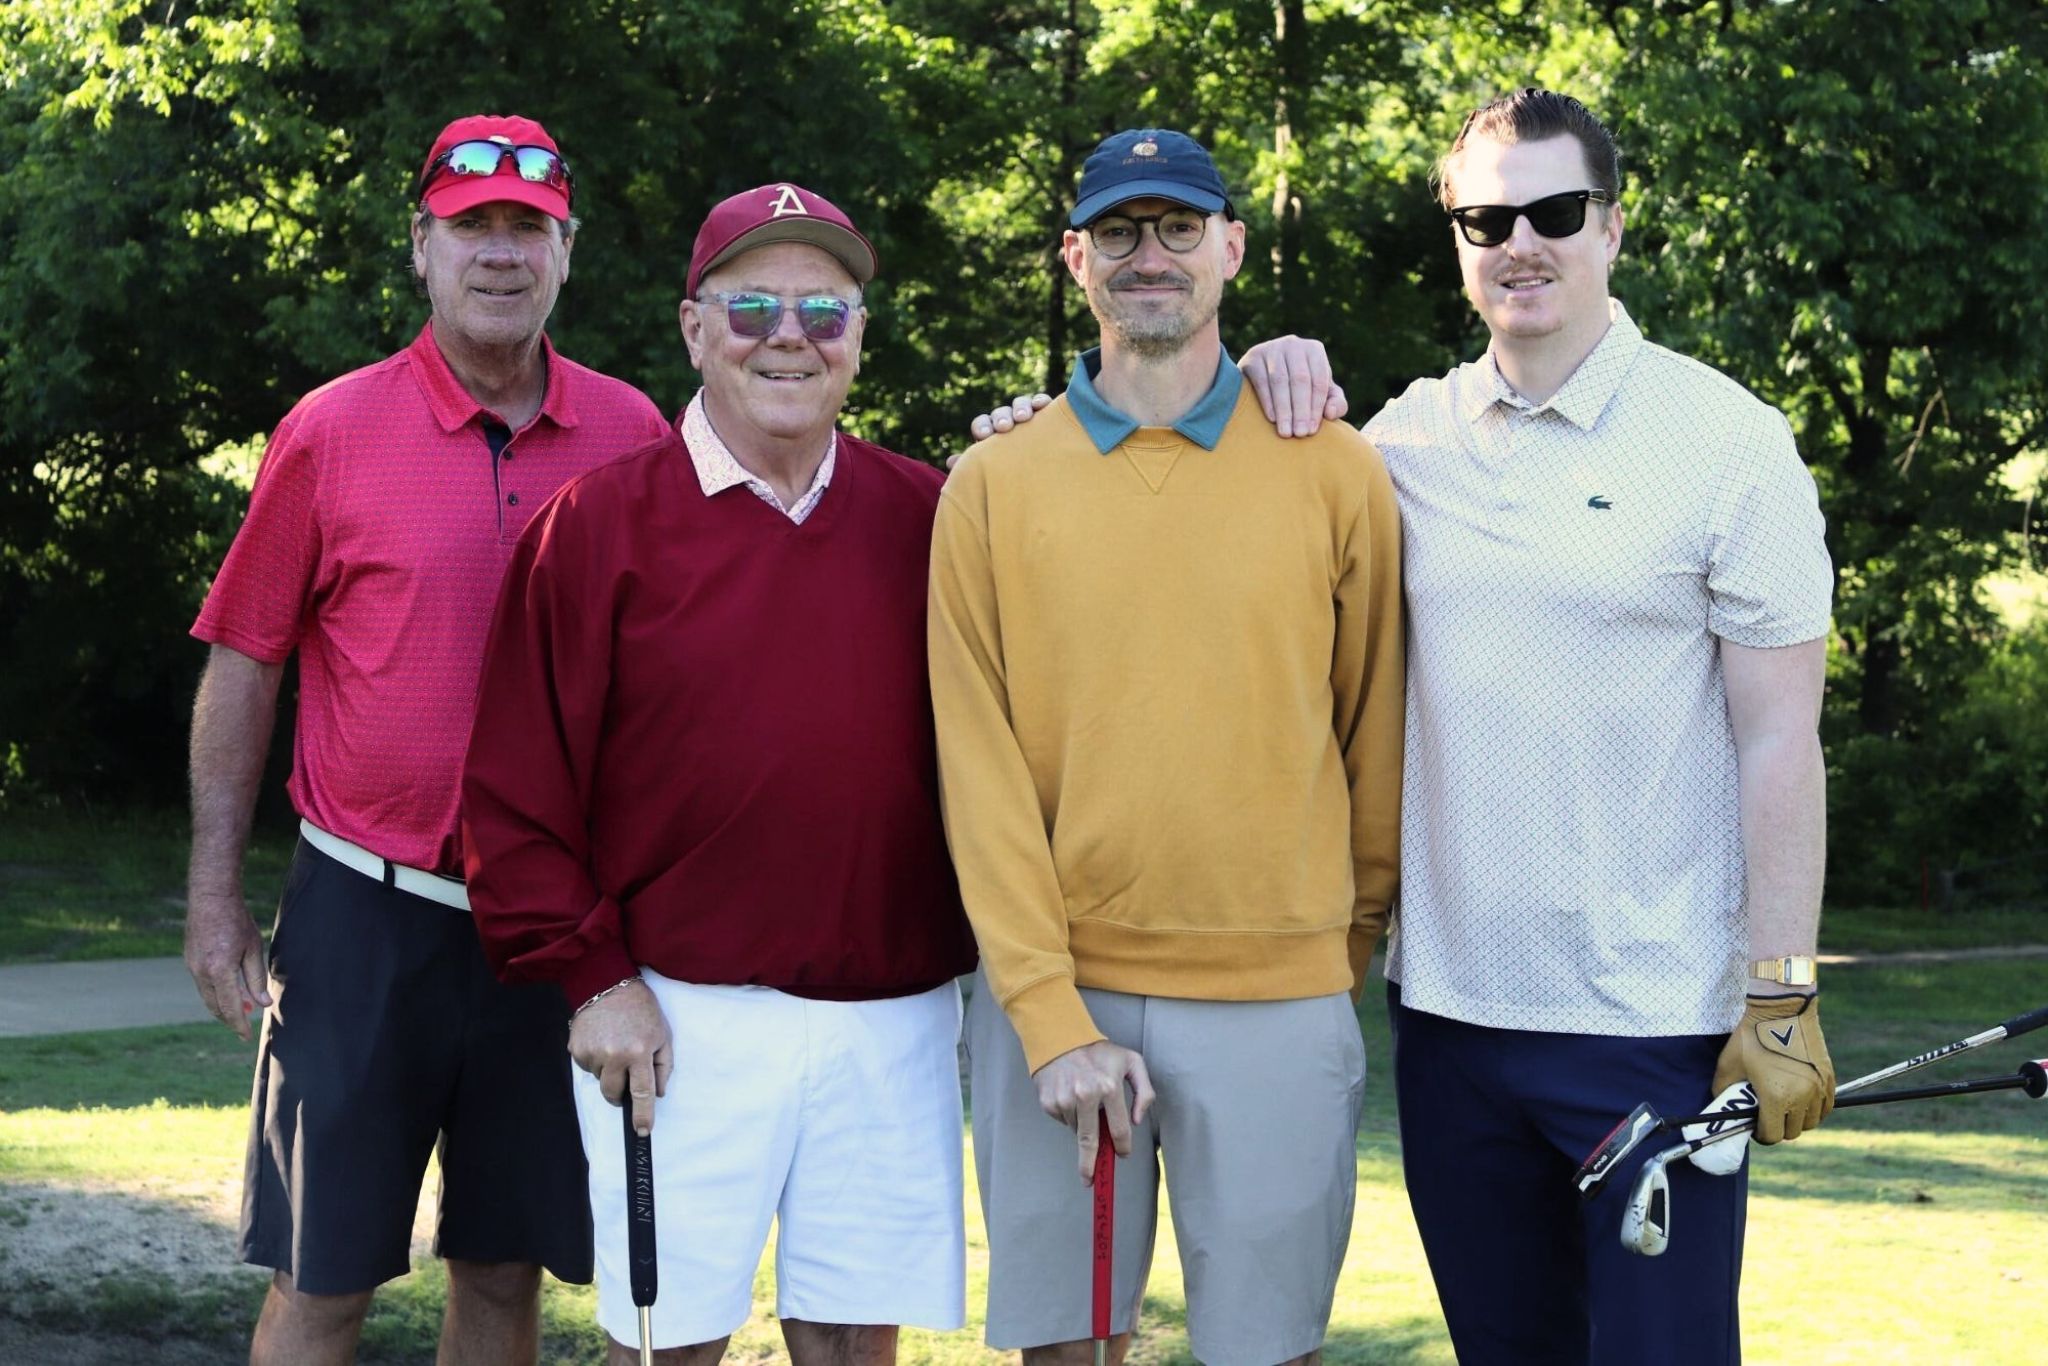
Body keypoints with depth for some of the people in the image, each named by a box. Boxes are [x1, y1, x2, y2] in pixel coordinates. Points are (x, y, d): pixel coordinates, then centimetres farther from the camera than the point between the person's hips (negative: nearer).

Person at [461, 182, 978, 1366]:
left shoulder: (930, 520, 7)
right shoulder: (601, 523, -2)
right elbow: (520, 785, -3)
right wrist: (591, 977, -6)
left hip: (892, 1021, 3)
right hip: (677, 1021, -2)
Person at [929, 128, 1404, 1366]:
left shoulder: (1335, 474, 2)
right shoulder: (992, 487, 2)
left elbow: (1375, 733, 8)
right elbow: (980, 765, -1)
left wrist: (1351, 949, 12)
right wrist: (1052, 1015, -8)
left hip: (1277, 999, 0)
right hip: (1055, 991, 1)